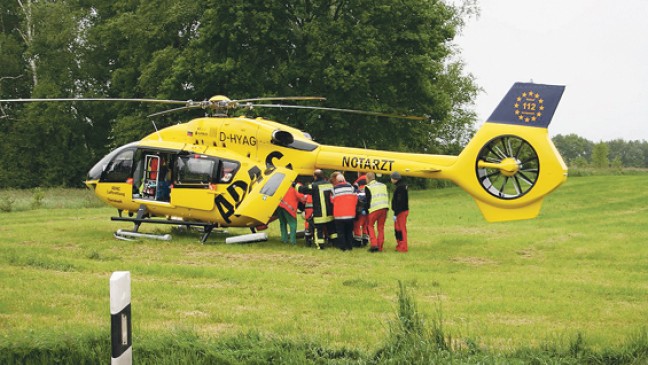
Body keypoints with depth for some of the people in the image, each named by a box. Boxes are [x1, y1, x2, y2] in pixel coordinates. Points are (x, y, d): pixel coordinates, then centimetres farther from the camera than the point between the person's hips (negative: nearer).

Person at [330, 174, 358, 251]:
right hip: (350, 214, 2)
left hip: (339, 214, -2)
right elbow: (355, 199, 4)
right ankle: (350, 246, 15)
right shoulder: (351, 187, 0)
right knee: (349, 231, 15)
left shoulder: (334, 189, -5)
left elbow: (332, 201, 4)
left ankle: (342, 246, 2)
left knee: (340, 232, 5)